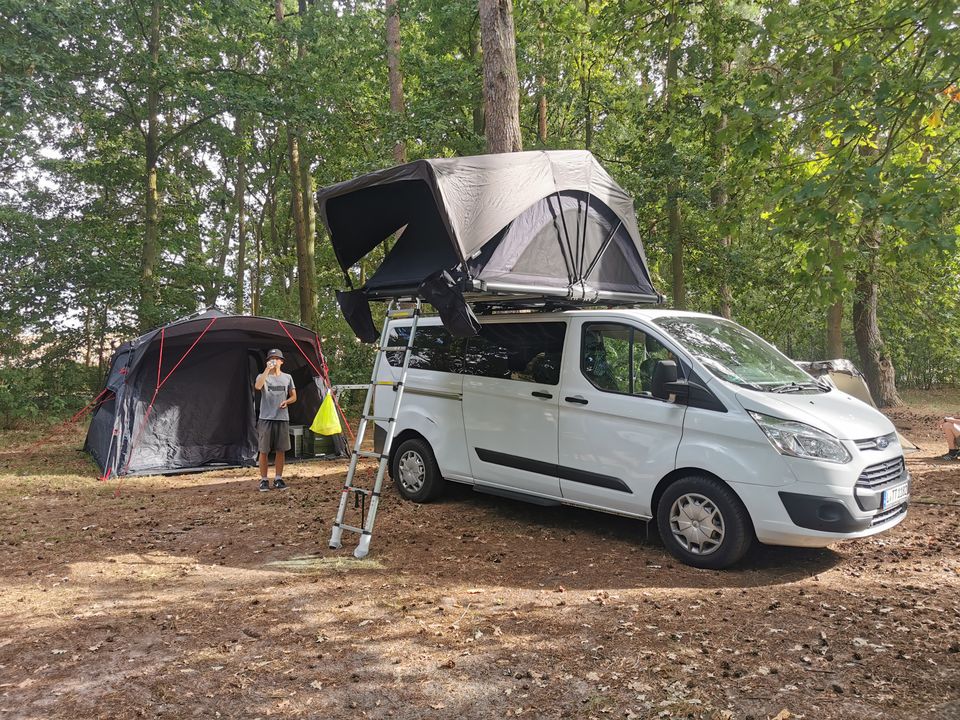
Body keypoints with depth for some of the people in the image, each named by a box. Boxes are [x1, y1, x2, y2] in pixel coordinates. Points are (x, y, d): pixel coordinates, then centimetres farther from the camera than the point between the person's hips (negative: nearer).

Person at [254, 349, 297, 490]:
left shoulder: (287, 377, 11)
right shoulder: (263, 376, 2)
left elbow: (294, 396, 17)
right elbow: (257, 386, -22)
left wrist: (287, 401, -5)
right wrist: (267, 370, -24)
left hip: (283, 418, 3)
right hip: (266, 419, -3)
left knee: (281, 450, 6)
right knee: (264, 451, 0)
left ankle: (278, 478, 16)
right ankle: (263, 480, 9)